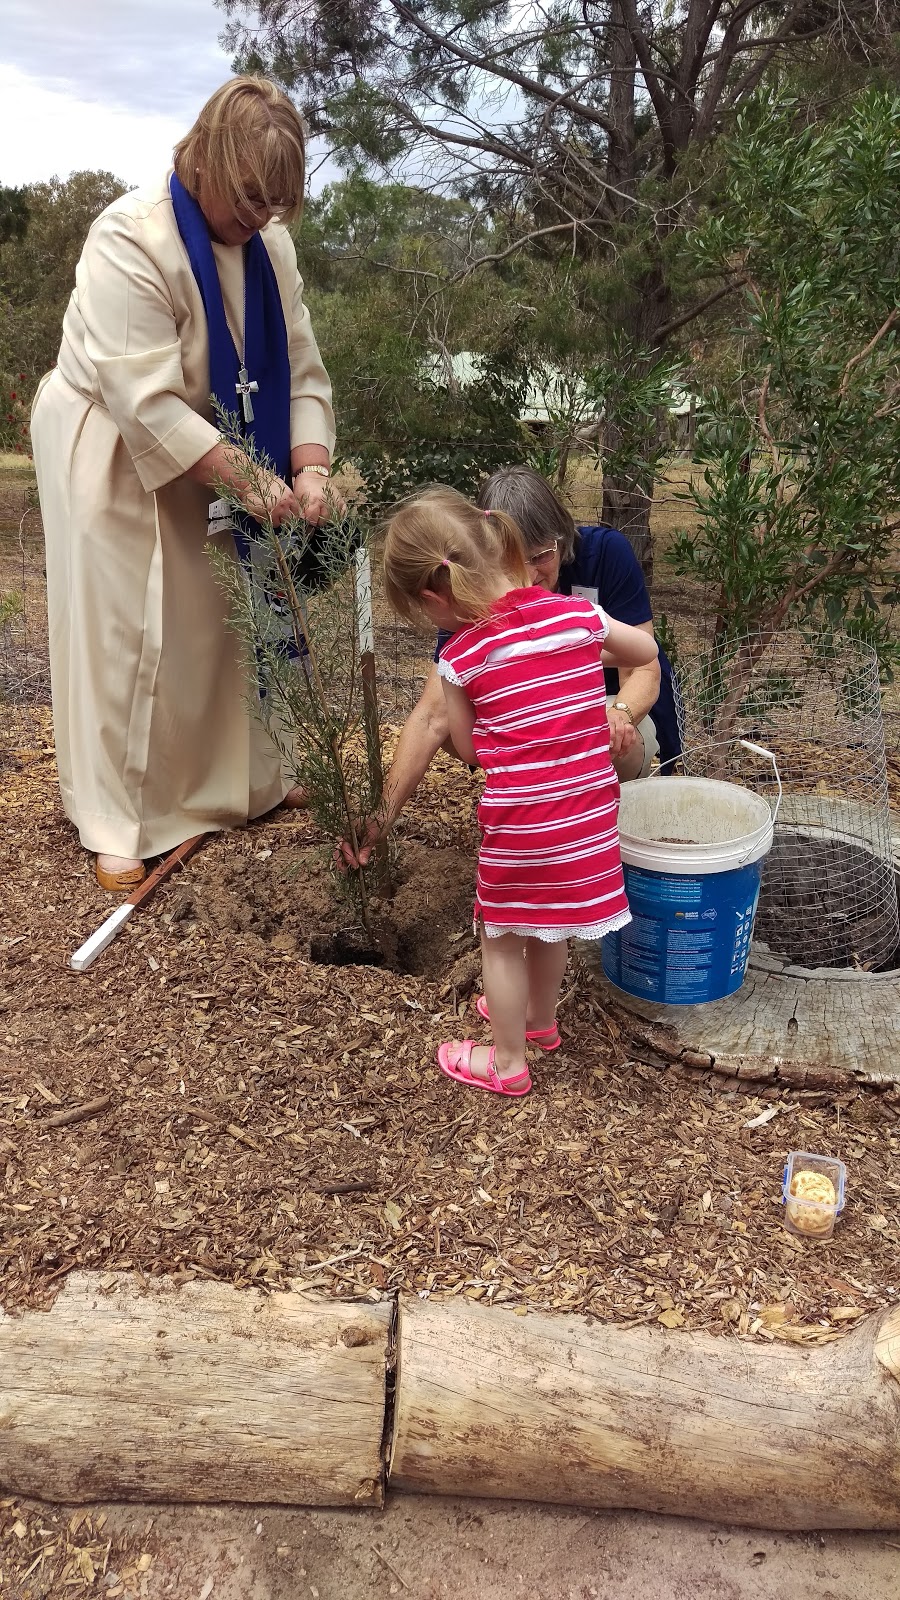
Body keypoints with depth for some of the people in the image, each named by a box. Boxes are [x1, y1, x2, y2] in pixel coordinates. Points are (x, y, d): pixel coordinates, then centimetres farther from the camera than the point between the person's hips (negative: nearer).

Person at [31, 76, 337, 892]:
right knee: (122, 632, -3)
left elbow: (300, 369, -5)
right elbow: (147, 402, -31)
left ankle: (245, 778, 29)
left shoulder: (269, 242, -5)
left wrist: (310, 467, -21)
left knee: (220, 612, 13)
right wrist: (248, 481, -33)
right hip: (108, 449, -6)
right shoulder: (129, 241, -26)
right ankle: (119, 823, 9)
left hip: (202, 447, 7)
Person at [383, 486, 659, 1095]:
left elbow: (468, 746, 2)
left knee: (502, 936, 16)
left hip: (521, 824, -5)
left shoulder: (461, 657, -11)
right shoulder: (576, 614, -2)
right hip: (590, 813, 5)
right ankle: (540, 1017, 49)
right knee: (550, 920, 27)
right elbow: (646, 651, 16)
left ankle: (508, 1061, 31)